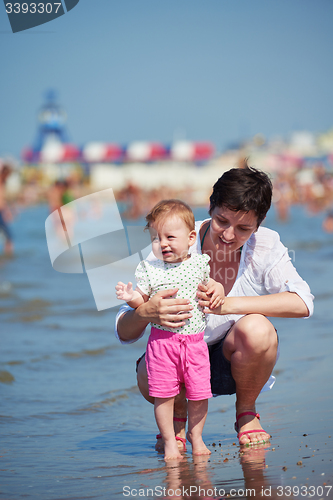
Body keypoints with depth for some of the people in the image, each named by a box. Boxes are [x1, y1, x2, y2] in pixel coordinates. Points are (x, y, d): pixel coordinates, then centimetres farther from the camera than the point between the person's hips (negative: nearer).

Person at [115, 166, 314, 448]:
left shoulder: (265, 245, -15)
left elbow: (302, 303, -30)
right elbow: (124, 333, -20)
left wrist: (229, 304, -38)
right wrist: (145, 313, -46)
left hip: (232, 361, 1)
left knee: (257, 329, -32)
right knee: (150, 377, -34)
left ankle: (246, 413, -1)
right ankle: (178, 417, 5)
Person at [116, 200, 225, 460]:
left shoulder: (199, 264, 4)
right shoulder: (149, 269, -2)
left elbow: (207, 281, 25)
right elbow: (142, 300, 2)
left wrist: (217, 289, 5)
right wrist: (132, 298, -18)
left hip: (195, 339, 1)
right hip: (162, 339, -1)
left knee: (199, 394, 3)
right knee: (163, 394, -1)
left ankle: (195, 435, 26)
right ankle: (170, 441, 15)